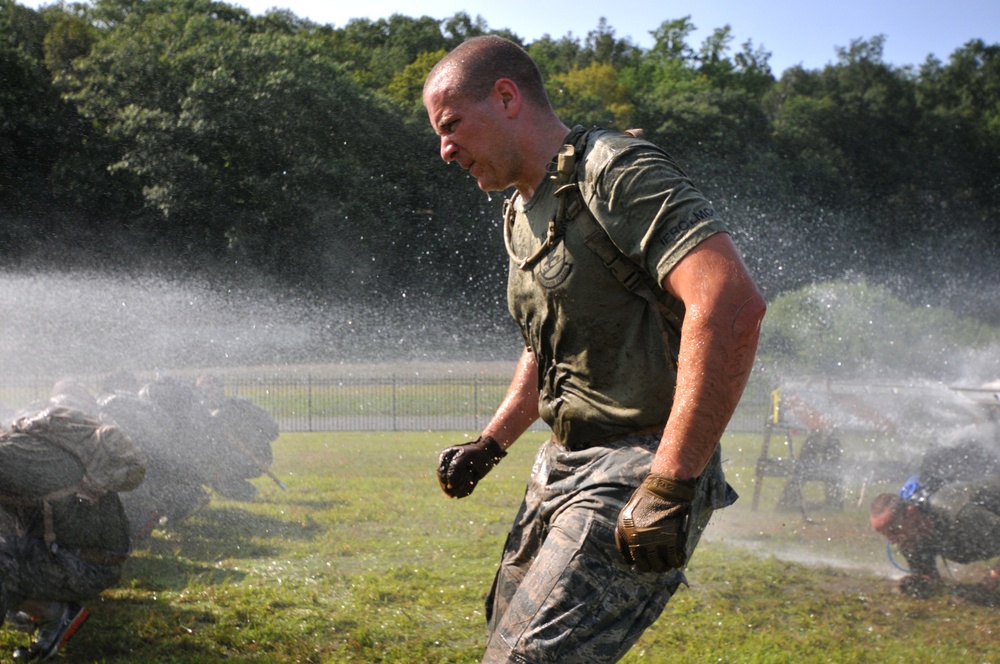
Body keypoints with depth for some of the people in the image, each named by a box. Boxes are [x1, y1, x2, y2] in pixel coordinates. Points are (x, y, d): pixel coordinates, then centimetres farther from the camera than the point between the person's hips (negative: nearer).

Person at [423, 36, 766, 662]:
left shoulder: (619, 172, -16)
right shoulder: (522, 215, 16)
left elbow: (733, 305, -30)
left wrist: (669, 488, -29)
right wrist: (489, 446, 19)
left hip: (637, 471, -10)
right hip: (560, 467, 10)